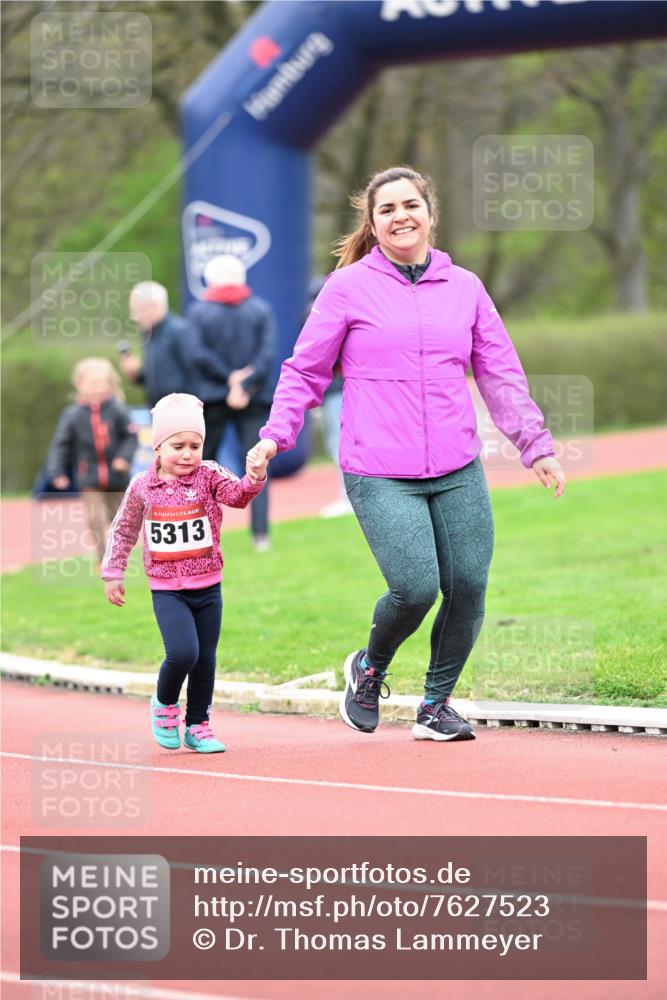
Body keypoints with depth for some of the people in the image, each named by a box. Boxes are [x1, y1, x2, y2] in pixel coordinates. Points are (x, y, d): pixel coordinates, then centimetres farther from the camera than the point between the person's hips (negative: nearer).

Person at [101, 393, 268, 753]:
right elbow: (124, 530, 10)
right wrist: (112, 573, 13)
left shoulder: (209, 476, -4)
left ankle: (197, 725, 26)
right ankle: (164, 704, 11)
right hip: (167, 590, -2)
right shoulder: (142, 486, -3)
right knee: (182, 652, -18)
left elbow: (238, 493, -22)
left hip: (208, 588, 2)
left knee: (205, 659, 9)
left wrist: (255, 478, -43)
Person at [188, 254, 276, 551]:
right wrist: (244, 385, -14)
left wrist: (230, 378, -9)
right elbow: (268, 353, -8)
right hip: (254, 400, 1)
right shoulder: (261, 310, 3)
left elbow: (198, 354, -12)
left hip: (211, 397, -1)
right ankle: (261, 534, -10)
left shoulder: (198, 312, -1)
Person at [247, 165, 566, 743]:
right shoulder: (349, 288, 2)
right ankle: (370, 669, 16)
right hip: (379, 474, -4)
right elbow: (306, 370, 6)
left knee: (468, 587, -3)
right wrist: (275, 435, -5)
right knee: (416, 588, -16)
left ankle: (437, 703, 18)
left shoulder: (465, 287, 11)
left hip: (458, 472, 4)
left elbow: (502, 375, 16)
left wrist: (536, 446, 14)